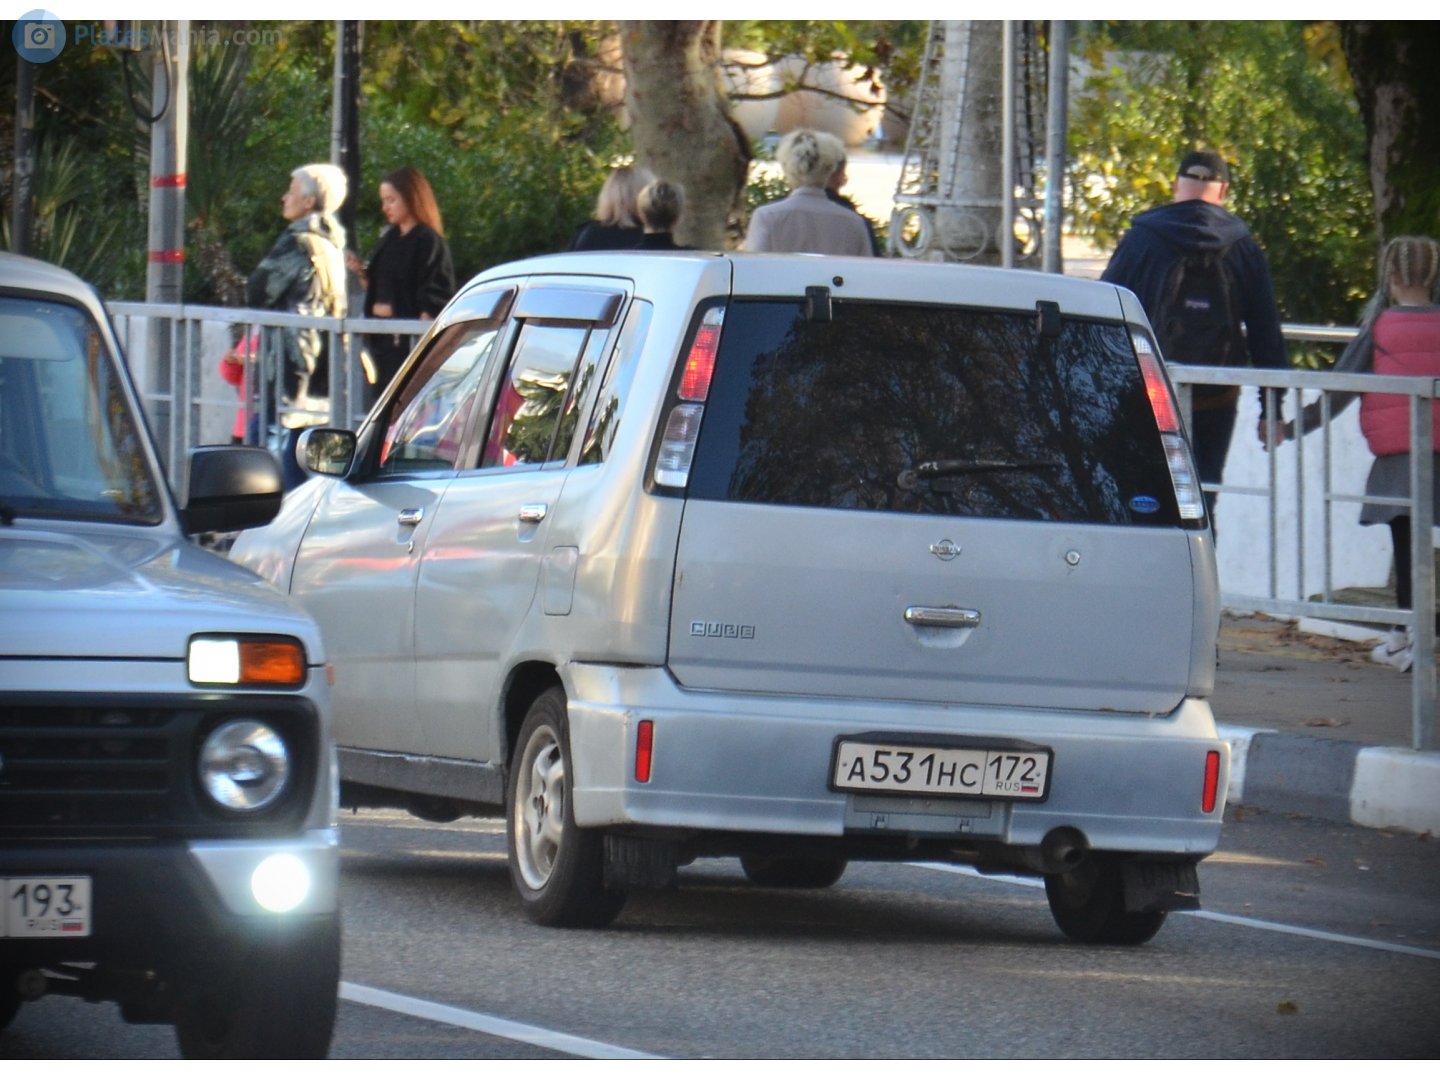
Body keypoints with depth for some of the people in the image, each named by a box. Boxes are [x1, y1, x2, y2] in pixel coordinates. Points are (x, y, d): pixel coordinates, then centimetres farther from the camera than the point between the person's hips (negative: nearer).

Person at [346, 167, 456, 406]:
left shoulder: (429, 242, -8)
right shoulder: (388, 240, 15)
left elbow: (434, 300, -13)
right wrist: (360, 271, 4)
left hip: (407, 337, -8)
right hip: (380, 337, 8)